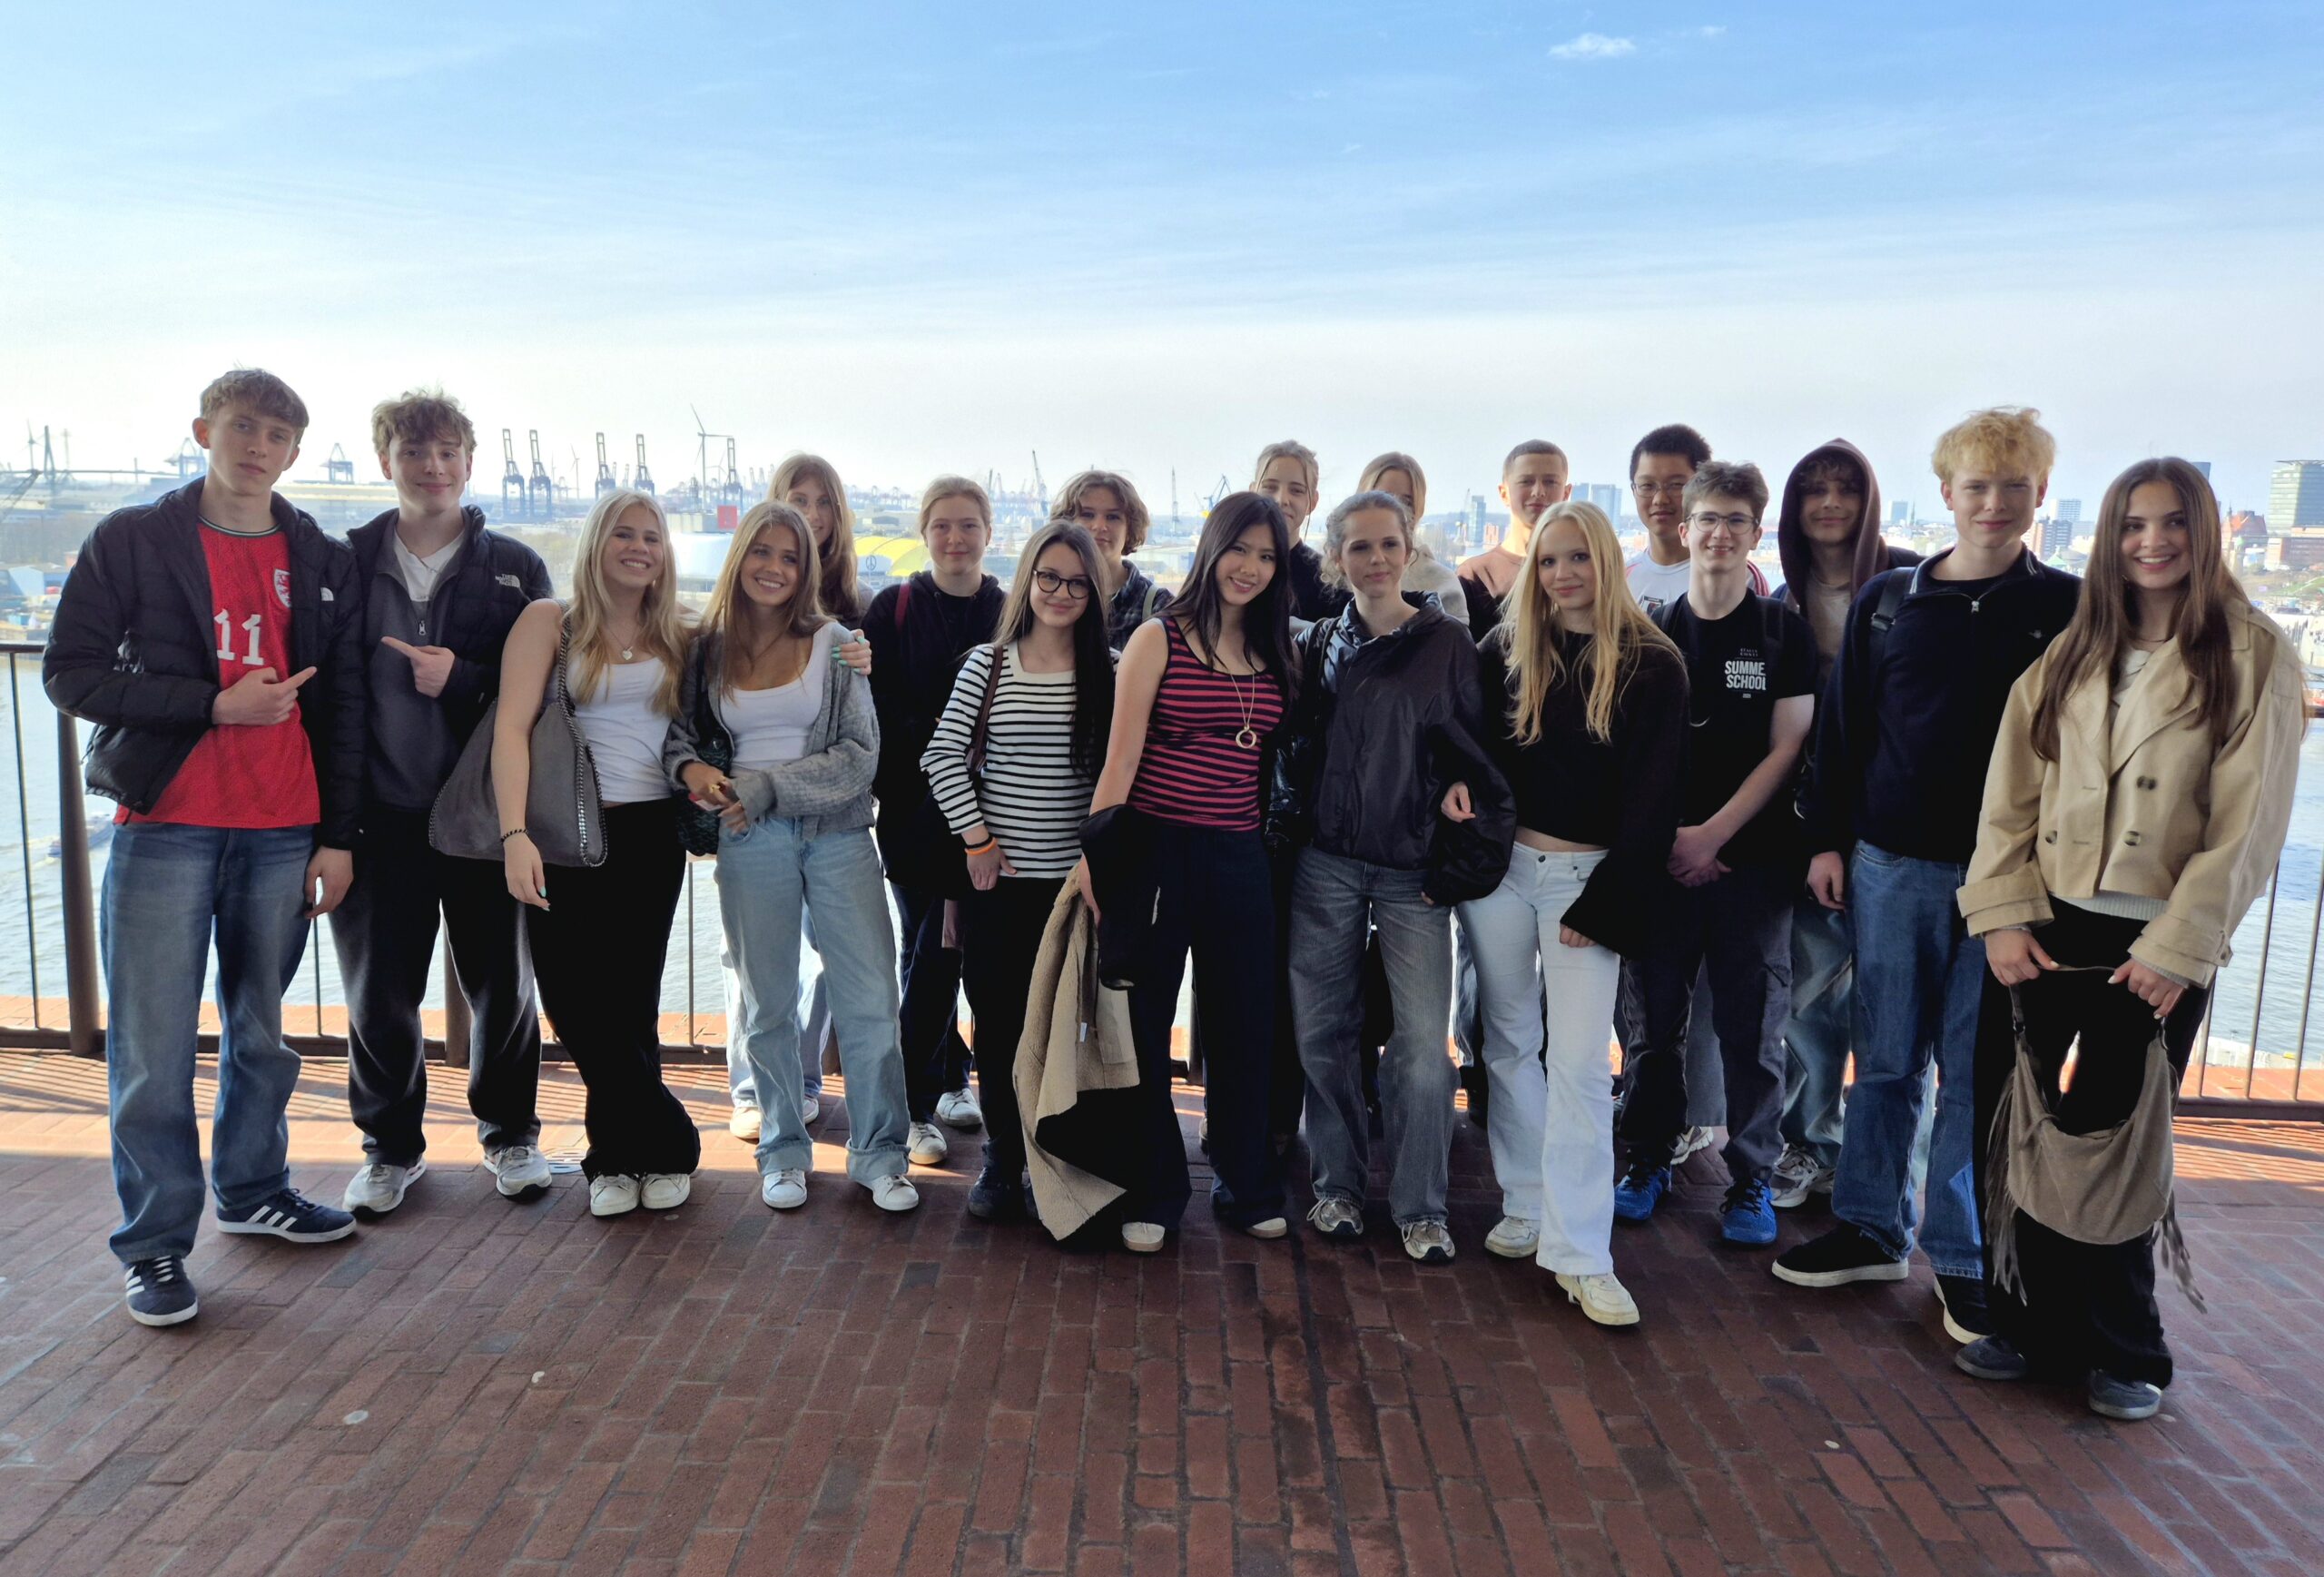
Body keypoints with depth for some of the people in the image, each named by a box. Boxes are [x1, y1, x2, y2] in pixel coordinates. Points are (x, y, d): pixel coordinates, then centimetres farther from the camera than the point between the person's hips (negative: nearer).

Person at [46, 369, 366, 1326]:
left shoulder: (324, 563, 9)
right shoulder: (131, 542, 1)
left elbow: (341, 706, 10)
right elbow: (70, 673, -3)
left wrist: (338, 835, 6)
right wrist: (215, 703, -14)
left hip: (283, 833, 3)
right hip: (165, 826, -3)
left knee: (261, 1029, 13)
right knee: (153, 1047, 0)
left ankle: (253, 1191, 31)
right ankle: (154, 1245, 11)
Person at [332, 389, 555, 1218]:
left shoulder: (515, 568, 2)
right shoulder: (349, 561, 4)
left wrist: (464, 681, -18)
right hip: (382, 814, 1)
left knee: (500, 983, 10)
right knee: (380, 990, 9)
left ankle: (509, 1132, 29)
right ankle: (392, 1145, 28)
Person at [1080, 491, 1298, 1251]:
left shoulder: (1277, 655, 11)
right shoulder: (1158, 639, -3)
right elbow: (1122, 755, -8)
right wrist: (1096, 848, -14)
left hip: (1240, 859, 4)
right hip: (1157, 848, -4)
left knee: (1245, 1026, 12)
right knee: (1143, 1024, 6)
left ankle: (1249, 1188, 29)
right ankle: (1152, 1194, 22)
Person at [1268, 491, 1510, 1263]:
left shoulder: (1449, 642, 0)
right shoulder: (1320, 643, 8)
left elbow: (1478, 756, -1)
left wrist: (1459, 858, -5)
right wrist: (1287, 822, 3)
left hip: (1414, 870, -2)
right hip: (1326, 864, 3)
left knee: (1422, 1041, -6)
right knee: (1323, 1029, 6)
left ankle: (1420, 1207, 9)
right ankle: (1338, 1186, 22)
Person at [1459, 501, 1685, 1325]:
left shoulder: (1653, 665, -2)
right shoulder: (1506, 650, 5)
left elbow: (1653, 795, -4)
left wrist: (1606, 901, -8)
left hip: (1589, 876, -3)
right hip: (1502, 864, 3)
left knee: (1579, 1062, -5)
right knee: (1509, 1041, 10)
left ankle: (1580, 1253, 0)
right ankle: (1526, 1206, 25)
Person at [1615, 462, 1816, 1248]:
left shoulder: (1785, 632, 2)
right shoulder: (1652, 631, 6)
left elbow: (1787, 748, -2)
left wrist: (1714, 832, -10)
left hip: (1753, 856, -1)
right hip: (1662, 855, 1)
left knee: (1752, 1026, 3)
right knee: (1653, 1017, 7)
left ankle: (1750, 1178, 17)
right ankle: (1649, 1158, 22)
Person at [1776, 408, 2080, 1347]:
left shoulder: (2067, 610, 0)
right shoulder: (1887, 601, 5)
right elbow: (1843, 729, 7)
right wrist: (1826, 839, 4)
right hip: (1893, 863, 2)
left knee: (1976, 1069, 6)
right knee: (1887, 1058, 11)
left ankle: (1963, 1259, 19)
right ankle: (1872, 1230, 24)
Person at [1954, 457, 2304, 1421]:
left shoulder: (2255, 660, -4)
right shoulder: (2069, 656, 8)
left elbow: (2247, 826, -8)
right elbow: (2010, 795, 4)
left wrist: (2175, 950, -12)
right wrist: (2002, 916, -5)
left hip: (2157, 945, -3)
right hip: (2043, 930, 4)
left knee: (2116, 1143, 5)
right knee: (2007, 1132, 5)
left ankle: (2121, 1351, 23)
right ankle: (2025, 1323, 22)